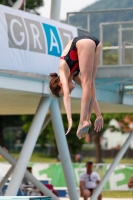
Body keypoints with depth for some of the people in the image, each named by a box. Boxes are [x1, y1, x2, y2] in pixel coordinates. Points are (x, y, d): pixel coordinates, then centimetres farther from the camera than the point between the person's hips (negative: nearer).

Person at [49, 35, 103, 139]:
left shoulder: (63, 72, 9)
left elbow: (67, 96, -5)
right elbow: (90, 93, 29)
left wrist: (70, 120, -13)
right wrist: (99, 116, 31)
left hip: (84, 43, -6)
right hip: (94, 42, 6)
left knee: (87, 84, -5)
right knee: (90, 84, 9)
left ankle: (84, 121, -10)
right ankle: (87, 120, 4)